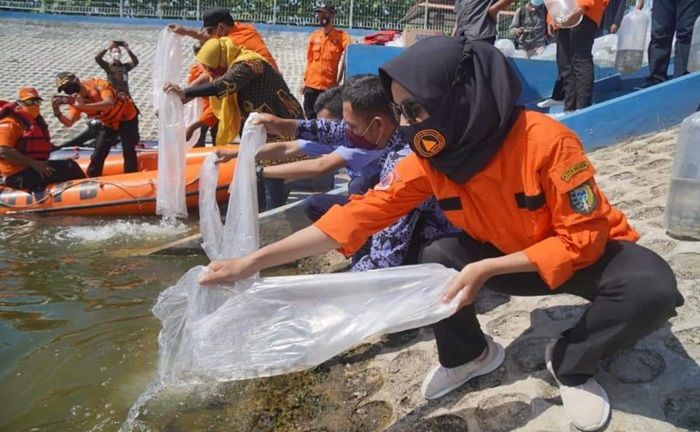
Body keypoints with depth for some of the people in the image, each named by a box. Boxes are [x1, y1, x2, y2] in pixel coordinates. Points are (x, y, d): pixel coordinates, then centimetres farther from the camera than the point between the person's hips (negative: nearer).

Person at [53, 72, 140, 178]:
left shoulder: (98, 84, -30)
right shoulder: (75, 99, -12)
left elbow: (109, 103, -47)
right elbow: (69, 123, -21)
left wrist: (84, 106, -54)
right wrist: (57, 112, -41)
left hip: (127, 117, -6)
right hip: (109, 123, 6)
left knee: (129, 151, -13)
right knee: (98, 154, 3)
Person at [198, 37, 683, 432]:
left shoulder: (546, 141, -33)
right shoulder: (429, 159, -18)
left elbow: (582, 236, -26)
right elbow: (360, 214, -22)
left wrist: (488, 268, -36)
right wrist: (252, 262, -27)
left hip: (586, 250, -3)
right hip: (504, 257, 4)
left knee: (653, 289, -31)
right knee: (437, 263, -20)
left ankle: (572, 364, -2)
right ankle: (469, 355, 9)